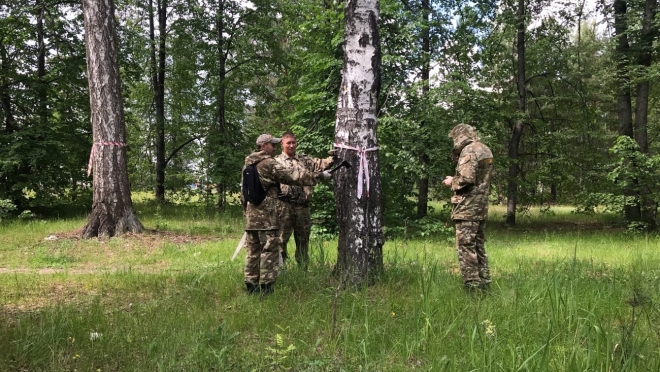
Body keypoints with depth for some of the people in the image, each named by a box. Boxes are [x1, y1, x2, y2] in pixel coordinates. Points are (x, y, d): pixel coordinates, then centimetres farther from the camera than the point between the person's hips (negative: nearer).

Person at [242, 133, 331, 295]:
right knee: (270, 250, -3)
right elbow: (291, 176, -14)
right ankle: (266, 286, -2)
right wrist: (318, 176, -12)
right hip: (266, 213, -8)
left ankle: (251, 285, 15)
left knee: (253, 250, 12)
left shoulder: (248, 164, 16)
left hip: (250, 213, 8)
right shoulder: (268, 163, -10)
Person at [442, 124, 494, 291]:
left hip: (468, 207, -10)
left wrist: (452, 181, -6)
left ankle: (473, 285, -5)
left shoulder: (469, 150, -14)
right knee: (478, 245, 16)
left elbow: (466, 179, -24)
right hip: (481, 205, 10)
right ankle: (483, 282, 20)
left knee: (465, 246, -5)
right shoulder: (485, 150, 15)